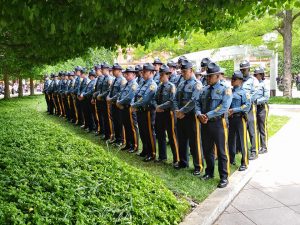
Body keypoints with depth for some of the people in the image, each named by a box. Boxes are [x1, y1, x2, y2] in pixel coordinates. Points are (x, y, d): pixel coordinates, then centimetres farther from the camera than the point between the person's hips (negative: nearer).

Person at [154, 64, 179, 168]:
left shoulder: (171, 86, -10)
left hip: (168, 113, -7)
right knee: (160, 136, 15)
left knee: (172, 137, -2)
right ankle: (162, 156, 29)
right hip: (159, 113, 7)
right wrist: (156, 106, -7)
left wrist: (160, 107, -18)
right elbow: (155, 99, 13)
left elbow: (171, 101, -18)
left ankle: (176, 160, 6)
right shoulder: (159, 86, 10)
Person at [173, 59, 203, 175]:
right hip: (180, 116, 7)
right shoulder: (181, 84, 13)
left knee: (194, 142, 0)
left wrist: (182, 111, -18)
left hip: (191, 116, -7)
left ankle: (198, 166, 12)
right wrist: (177, 111, -6)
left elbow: (193, 101, -19)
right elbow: (175, 99, 12)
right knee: (181, 141, 15)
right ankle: (183, 162, 30)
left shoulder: (196, 84, -9)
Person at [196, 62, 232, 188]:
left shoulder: (225, 90, -7)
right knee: (207, 150, 16)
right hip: (205, 123, 6)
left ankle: (224, 177, 13)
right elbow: (197, 103, 9)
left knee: (222, 151, 2)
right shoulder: (204, 90, 12)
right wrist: (199, 114, -12)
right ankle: (209, 172, 33)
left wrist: (208, 115, -20)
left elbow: (224, 107, -18)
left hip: (218, 123, -6)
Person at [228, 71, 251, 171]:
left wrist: (234, 110, -20)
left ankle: (244, 163, 8)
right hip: (230, 118, 6)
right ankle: (231, 159, 30)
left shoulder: (244, 92, -7)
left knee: (242, 141, -1)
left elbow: (247, 106, -16)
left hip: (240, 118, -6)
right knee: (230, 140, 15)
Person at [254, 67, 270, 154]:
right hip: (255, 107, 6)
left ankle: (264, 147, 8)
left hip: (262, 107, -6)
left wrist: (256, 101, -19)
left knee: (263, 128, 1)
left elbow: (266, 97, -13)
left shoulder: (264, 84, -7)